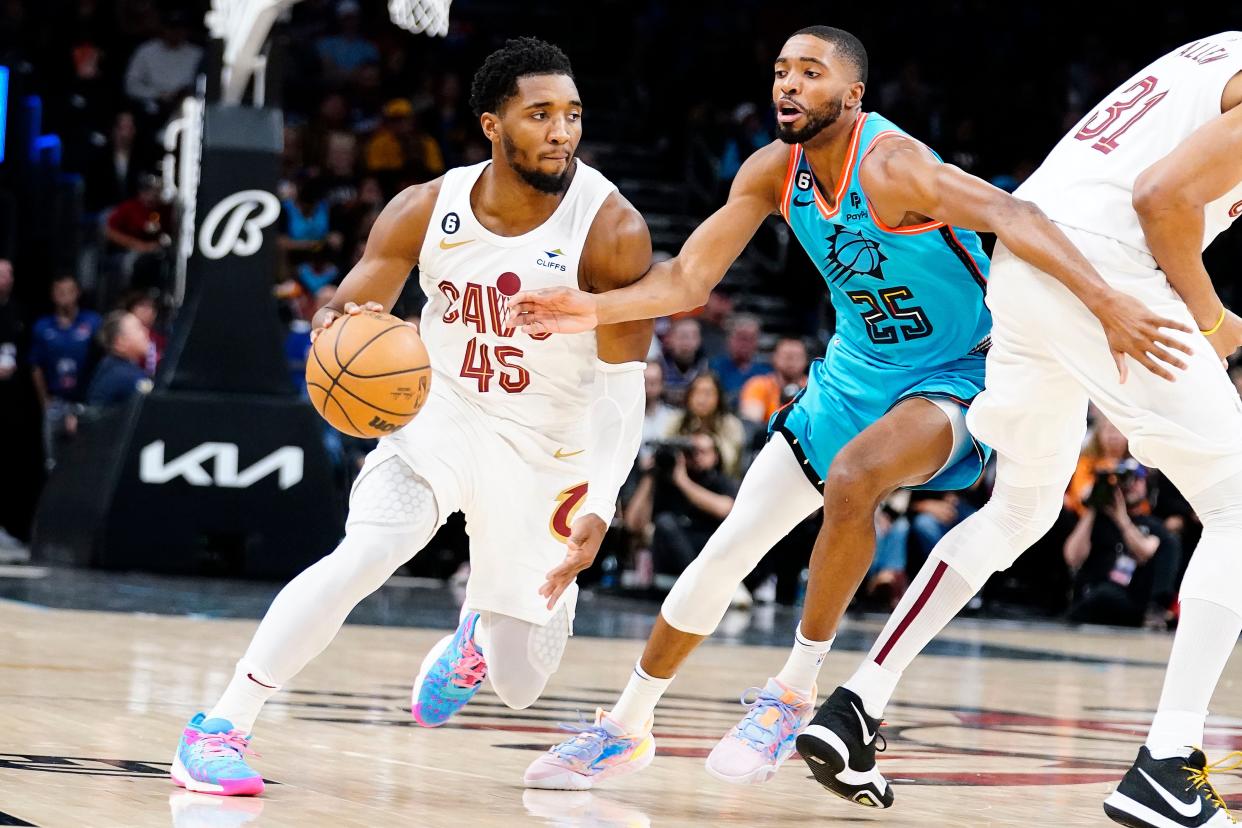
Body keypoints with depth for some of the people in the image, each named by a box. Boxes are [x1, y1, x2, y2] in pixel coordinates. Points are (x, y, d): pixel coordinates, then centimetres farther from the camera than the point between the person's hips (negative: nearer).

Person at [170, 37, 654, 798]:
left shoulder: (610, 229, -21)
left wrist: (600, 508, -32)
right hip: (443, 415, 1)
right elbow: (346, 314, -5)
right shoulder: (428, 211, -13)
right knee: (363, 554, -29)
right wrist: (337, 331, -32)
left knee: (520, 688, 5)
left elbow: (622, 381, -19)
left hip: (548, 450, -1)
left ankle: (478, 636, 44)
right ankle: (220, 729, -20)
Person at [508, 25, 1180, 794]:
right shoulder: (774, 173, -5)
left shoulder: (889, 165, -27)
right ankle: (627, 727, 20)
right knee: (730, 547, 4)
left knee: (853, 479, -36)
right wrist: (596, 309, -21)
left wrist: (1106, 301, -54)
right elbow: (689, 278, -3)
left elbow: (1011, 215, -40)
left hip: (957, 375, -7)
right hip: (858, 372, 7)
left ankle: (796, 692, -18)